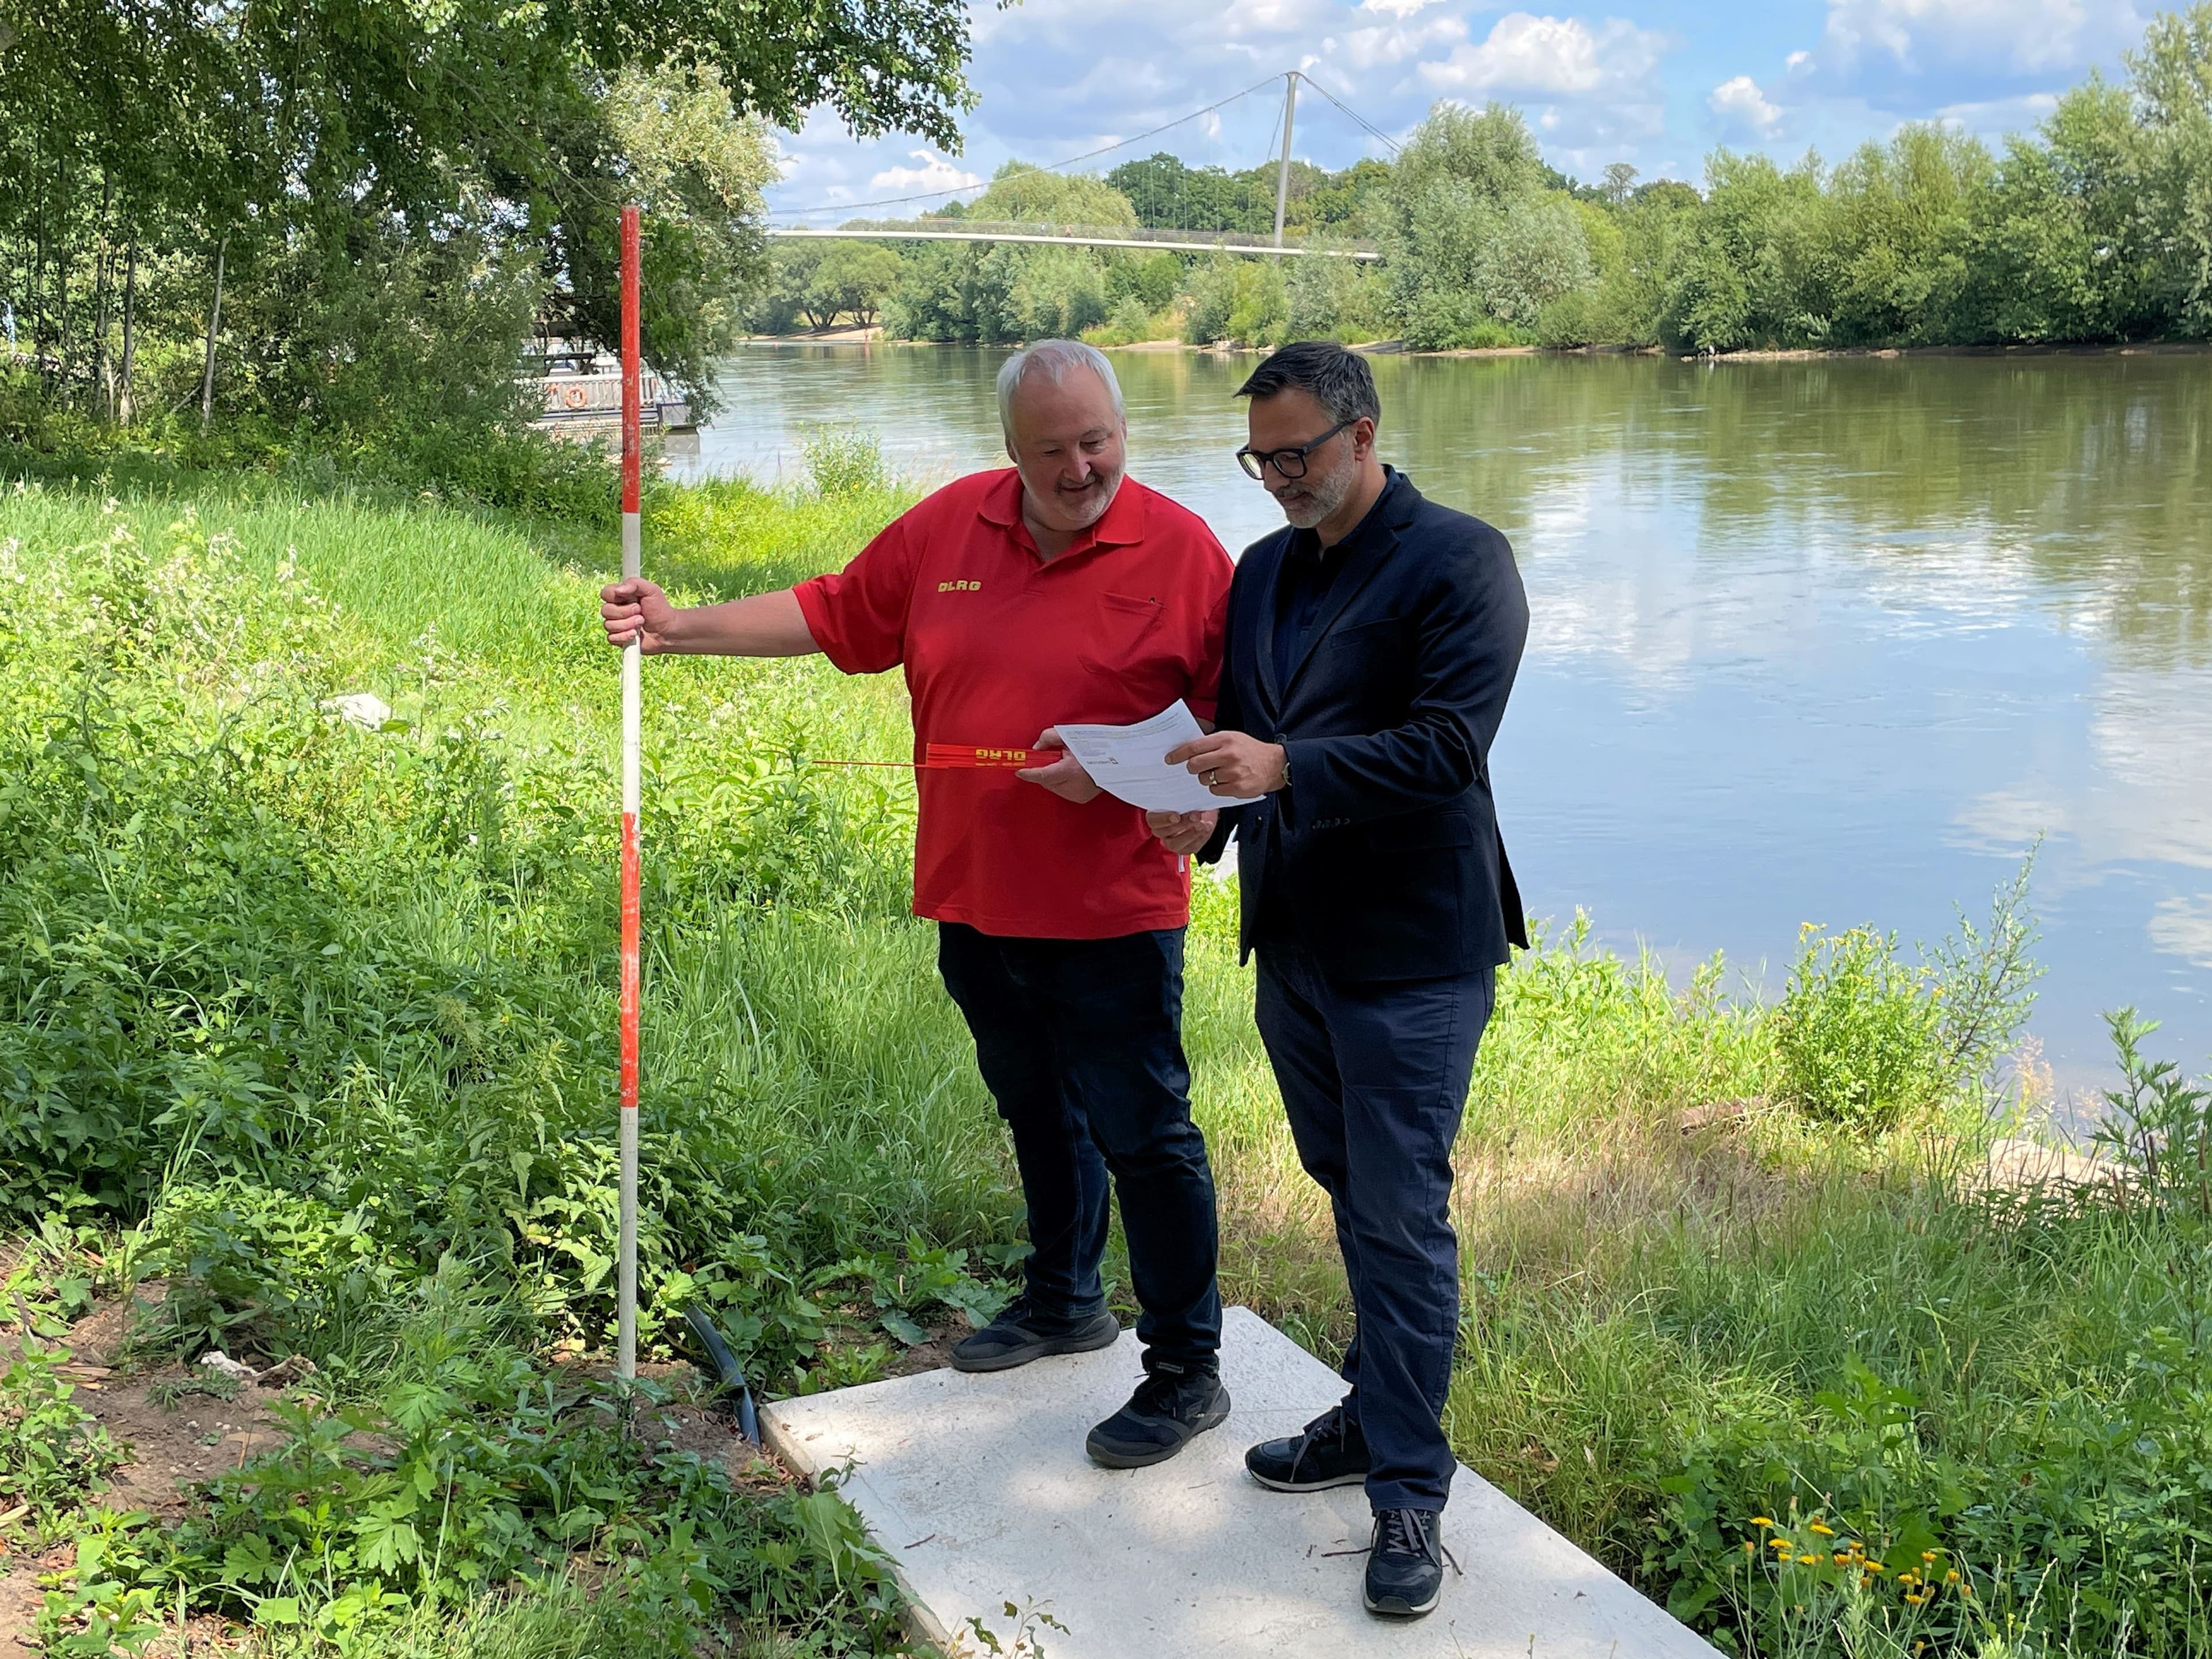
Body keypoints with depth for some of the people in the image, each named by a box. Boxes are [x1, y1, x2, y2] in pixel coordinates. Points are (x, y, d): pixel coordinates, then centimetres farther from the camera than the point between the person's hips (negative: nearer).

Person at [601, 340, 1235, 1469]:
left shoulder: (1180, 551, -11)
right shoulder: (950, 525, 3)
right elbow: (833, 614, 12)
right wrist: (679, 628, 7)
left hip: (1111, 913, -5)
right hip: (975, 905, 6)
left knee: (1142, 1135, 1)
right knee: (1036, 1113, 22)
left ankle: (1187, 1371, 16)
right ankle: (1064, 1302, 43)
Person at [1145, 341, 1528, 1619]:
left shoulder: (1460, 562, -10)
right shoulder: (1264, 570, 12)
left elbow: (1450, 745, -20)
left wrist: (1282, 770, -30)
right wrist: (1208, 808, -6)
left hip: (1412, 953, -7)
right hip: (1293, 941, 7)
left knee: (1401, 1219, -3)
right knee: (1353, 1197, 18)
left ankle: (1410, 1490, 7)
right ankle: (1377, 1415, 33)